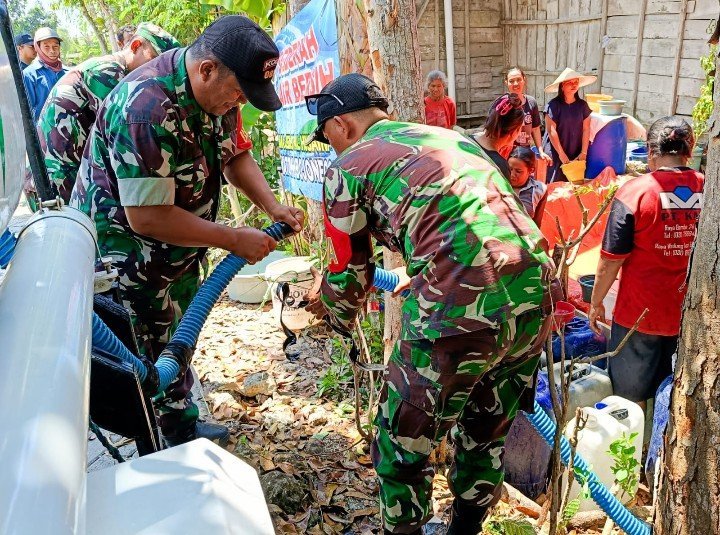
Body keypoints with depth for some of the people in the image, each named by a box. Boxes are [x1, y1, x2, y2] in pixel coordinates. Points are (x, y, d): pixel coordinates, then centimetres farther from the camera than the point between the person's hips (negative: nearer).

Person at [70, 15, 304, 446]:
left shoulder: (216, 89, -7)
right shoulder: (147, 108, -34)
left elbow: (235, 154, 5)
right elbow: (147, 217, -33)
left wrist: (273, 206, -12)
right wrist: (235, 240, -27)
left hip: (179, 242, 9)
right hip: (123, 248, -8)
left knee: (179, 335, 21)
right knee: (150, 353, 2)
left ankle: (182, 425, 41)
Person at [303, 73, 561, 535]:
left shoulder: (350, 167, 6)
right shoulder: (454, 137, 25)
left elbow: (350, 272, 14)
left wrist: (333, 311, 36)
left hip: (461, 311, -7)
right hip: (537, 293, 8)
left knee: (404, 444, 16)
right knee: (487, 435, 27)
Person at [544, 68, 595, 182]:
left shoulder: (582, 105, 7)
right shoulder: (553, 105, -6)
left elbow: (586, 130, 5)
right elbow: (551, 131, -9)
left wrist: (584, 152, -2)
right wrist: (561, 154, -10)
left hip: (576, 156, 4)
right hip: (557, 155, -3)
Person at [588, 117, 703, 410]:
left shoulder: (634, 191, -15)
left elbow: (611, 260, -14)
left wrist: (596, 302, 0)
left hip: (639, 313, -3)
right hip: (691, 316, 4)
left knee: (630, 397, 14)